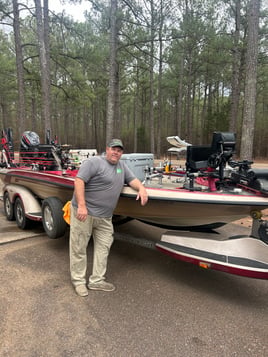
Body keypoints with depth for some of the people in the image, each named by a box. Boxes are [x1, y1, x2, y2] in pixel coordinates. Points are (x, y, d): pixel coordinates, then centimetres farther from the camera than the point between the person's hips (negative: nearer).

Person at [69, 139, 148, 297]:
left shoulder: (122, 165, 13)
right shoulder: (94, 162, -11)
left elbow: (133, 179, 16)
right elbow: (79, 181, -17)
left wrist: (141, 188, -7)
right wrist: (81, 206, -24)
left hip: (105, 217, 7)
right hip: (84, 212, -6)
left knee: (103, 247, 10)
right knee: (79, 248, 5)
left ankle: (97, 280, 24)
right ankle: (78, 280, 21)